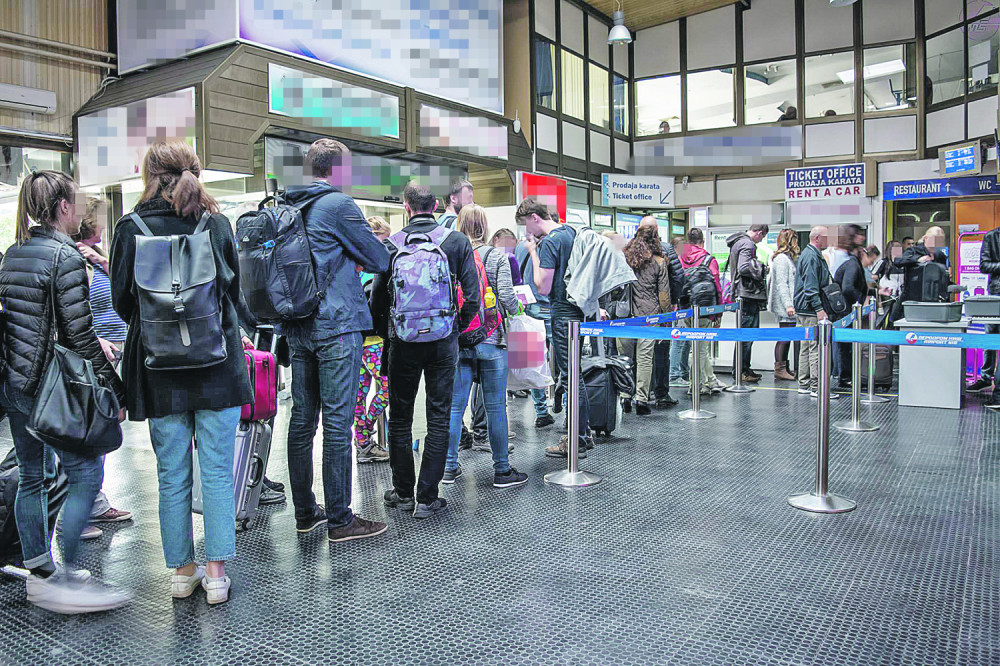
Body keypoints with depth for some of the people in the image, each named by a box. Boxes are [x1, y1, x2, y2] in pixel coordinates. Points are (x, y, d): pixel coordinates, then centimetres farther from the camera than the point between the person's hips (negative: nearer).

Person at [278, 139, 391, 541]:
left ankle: (305, 513, 21)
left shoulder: (287, 208, 15)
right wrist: (381, 249, 14)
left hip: (298, 328, 8)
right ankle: (340, 520, 3)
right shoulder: (339, 205, -9)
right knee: (337, 423, -4)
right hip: (337, 326, -8)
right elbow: (379, 261, -6)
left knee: (302, 420, 11)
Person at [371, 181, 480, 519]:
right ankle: (427, 498, 8)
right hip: (443, 340, 0)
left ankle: (403, 492, 22)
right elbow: (473, 295, -6)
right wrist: (457, 328, 7)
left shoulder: (392, 244, -1)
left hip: (404, 340, 1)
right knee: (439, 417, 6)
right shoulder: (457, 241, -2)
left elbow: (377, 299, 0)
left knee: (400, 416, 14)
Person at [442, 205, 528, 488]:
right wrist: (516, 309, 11)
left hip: (457, 340, 3)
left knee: (455, 405, 9)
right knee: (495, 406, 4)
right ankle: (502, 470, 11)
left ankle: (450, 467, 17)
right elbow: (506, 295, -10)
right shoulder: (497, 256, -4)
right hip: (490, 338, -2)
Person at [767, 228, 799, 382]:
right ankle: (780, 370, -5)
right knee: (785, 337, -8)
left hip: (788, 306, 10)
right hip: (784, 306, -10)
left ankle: (784, 369, 15)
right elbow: (781, 284, -18)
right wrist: (788, 304, -22)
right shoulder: (782, 258, -12)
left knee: (786, 337, 11)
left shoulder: (787, 258, 19)